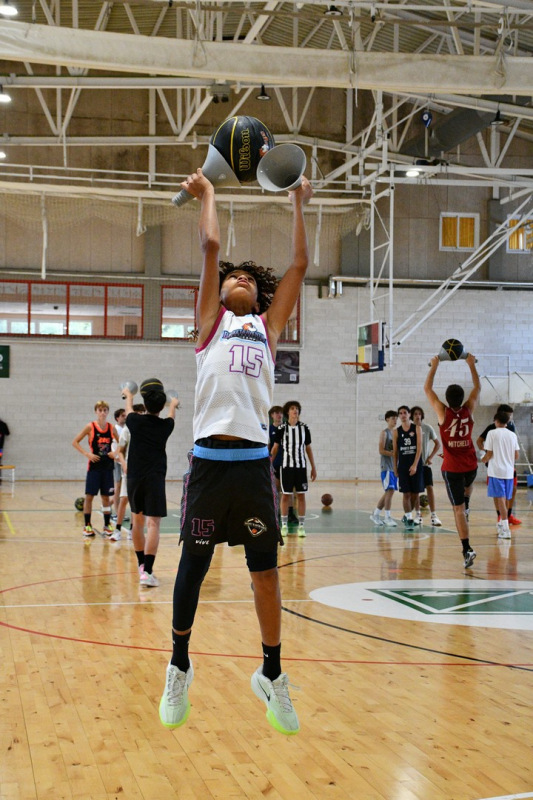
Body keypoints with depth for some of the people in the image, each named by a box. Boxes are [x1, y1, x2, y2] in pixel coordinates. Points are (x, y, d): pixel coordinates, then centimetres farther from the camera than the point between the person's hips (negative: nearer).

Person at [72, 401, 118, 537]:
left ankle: (107, 525, 16)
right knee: (89, 495, -2)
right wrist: (87, 454, -13)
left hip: (107, 466, 3)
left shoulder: (111, 428, 3)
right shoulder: (90, 427, -6)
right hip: (94, 466, -3)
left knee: (106, 496, 8)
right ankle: (87, 525, 6)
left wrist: (116, 453, -3)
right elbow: (75, 442, -4)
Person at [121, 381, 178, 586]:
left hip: (134, 478, 3)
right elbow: (170, 415, 27)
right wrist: (173, 404, 50)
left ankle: (141, 565, 31)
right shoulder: (166, 426, 1)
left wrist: (128, 395, 47)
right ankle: (147, 571, -20)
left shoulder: (136, 421, 0)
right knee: (153, 523, -9)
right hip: (155, 478, -3)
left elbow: (129, 410, 25)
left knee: (137, 520, 18)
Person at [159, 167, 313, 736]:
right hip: (210, 459, -2)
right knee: (192, 566, 5)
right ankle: (179, 669, 22)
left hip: (255, 461, 2)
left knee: (265, 571, 3)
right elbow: (210, 246, 8)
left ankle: (271, 674, 17)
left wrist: (297, 204, 21)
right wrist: (205, 195, 18)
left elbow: (300, 265, 17)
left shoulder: (268, 325, 19)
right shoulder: (211, 319, 13)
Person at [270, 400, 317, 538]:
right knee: (285, 495, 2)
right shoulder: (281, 428, -2)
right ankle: (284, 525, 10)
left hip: (301, 466, 1)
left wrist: (313, 467, 7)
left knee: (301, 495, 2)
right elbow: (275, 447, 5)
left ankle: (301, 525, 7)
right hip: (286, 465, -1)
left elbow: (308, 448, 9)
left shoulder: (304, 428, 2)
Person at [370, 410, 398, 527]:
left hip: (395, 466, 8)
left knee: (388, 492, 11)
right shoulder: (384, 433, -6)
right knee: (390, 491, -13)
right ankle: (387, 517, -9)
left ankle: (375, 514, 21)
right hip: (386, 466, -8)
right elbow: (381, 450, -13)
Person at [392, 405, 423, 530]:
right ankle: (409, 518, -1)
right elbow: (395, 451, 8)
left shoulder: (417, 428, -1)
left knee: (415, 493, 4)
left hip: (416, 464, 0)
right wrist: (395, 468, 4)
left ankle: (407, 515, 23)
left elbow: (419, 448, -7)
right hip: (403, 464, 0)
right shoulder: (396, 431, 4)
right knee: (406, 493, -5)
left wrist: (415, 465, -15)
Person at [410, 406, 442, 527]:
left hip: (425, 463, -1)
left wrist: (430, 457, -3)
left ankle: (434, 516, -10)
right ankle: (418, 515, 14)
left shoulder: (428, 428, 0)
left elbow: (437, 444, 6)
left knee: (429, 487, -8)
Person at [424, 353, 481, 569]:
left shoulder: (443, 412, -12)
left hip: (452, 468, -3)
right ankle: (466, 506, 23)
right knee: (468, 485, 41)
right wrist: (472, 364, 16)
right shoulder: (469, 410, -6)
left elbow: (427, 389, -1)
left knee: (458, 509, -4)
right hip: (471, 466, 3)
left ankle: (467, 549, -12)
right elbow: (478, 387, 11)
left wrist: (434, 366, 7)